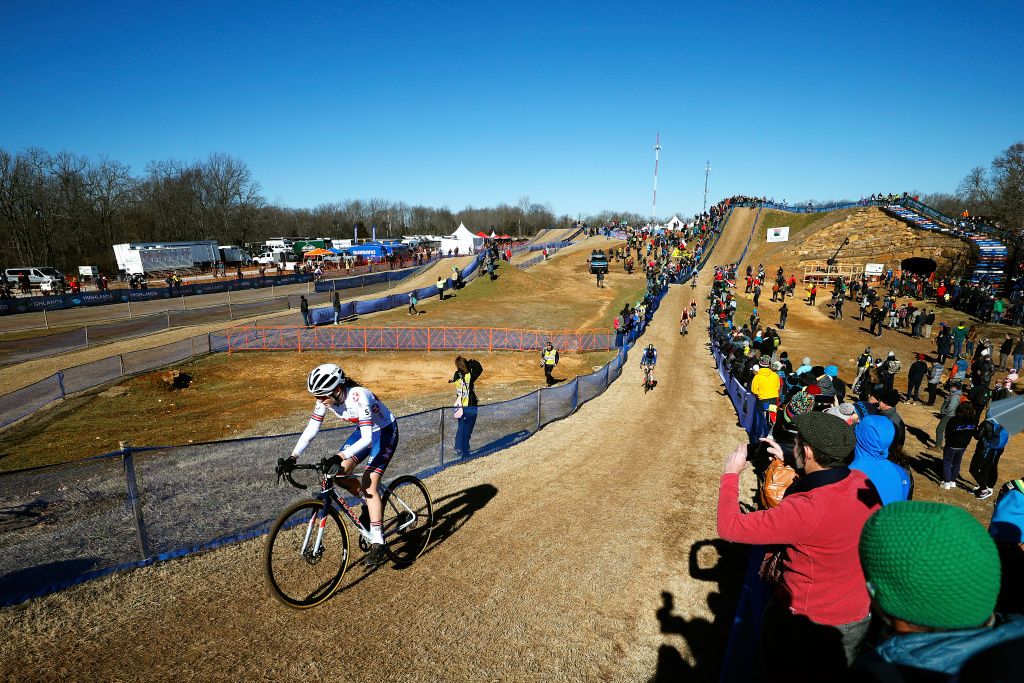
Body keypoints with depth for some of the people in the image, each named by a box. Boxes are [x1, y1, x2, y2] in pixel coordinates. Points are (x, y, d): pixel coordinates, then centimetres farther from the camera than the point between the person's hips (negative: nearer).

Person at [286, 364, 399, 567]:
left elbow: (367, 438, -38)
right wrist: (293, 456, -17)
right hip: (364, 431, 7)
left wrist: (339, 457, -47)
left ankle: (377, 543, -5)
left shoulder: (357, 397, -35)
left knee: (369, 485, -15)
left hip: (385, 432, -7)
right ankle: (369, 505, 19)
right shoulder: (326, 397, -14)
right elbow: (311, 428, -9)